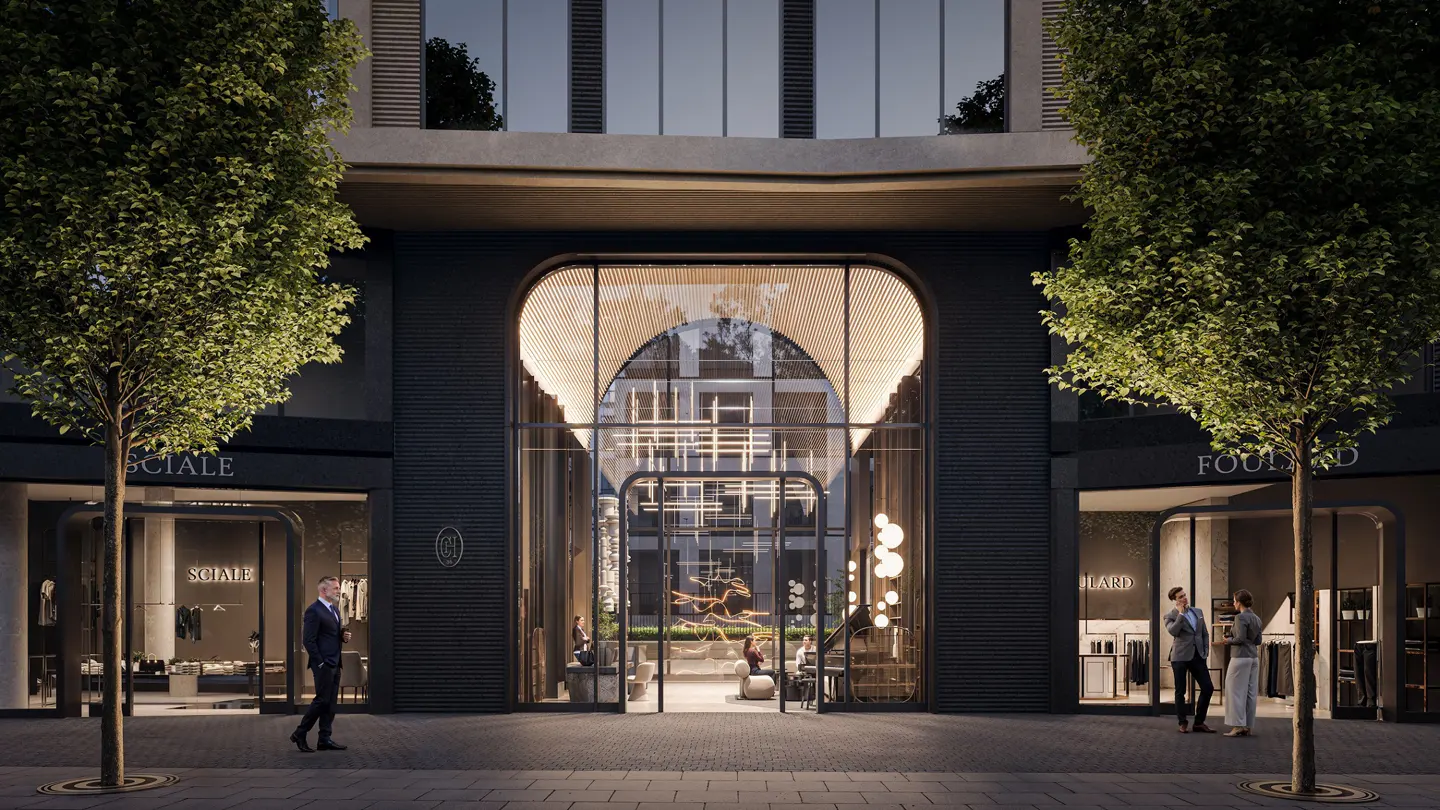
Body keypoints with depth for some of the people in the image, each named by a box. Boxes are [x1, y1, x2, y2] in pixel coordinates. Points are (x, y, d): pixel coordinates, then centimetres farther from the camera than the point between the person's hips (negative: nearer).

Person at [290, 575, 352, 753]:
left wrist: (344, 637, 4)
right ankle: (300, 734, 4)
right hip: (323, 665, -9)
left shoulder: (335, 610, 16)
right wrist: (319, 663, -17)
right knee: (322, 700, -7)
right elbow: (309, 640, -16)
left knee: (330, 703, 8)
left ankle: (325, 739, 11)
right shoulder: (314, 611, -13)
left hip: (334, 664, 9)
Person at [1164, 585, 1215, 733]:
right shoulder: (1170, 616, -2)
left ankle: (1199, 722, 10)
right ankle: (1183, 724, 11)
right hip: (1180, 657, -5)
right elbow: (1173, 631, -22)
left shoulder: (1198, 612, 13)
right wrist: (1181, 613, -17)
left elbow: (1205, 634, 17)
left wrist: (1205, 653, 6)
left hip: (1198, 656, 5)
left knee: (1208, 688, 0)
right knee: (1180, 691, 1)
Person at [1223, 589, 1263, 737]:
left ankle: (1238, 726, -5)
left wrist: (1229, 640, -2)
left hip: (1240, 657, -8)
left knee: (1236, 691, -3)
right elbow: (1258, 641, 14)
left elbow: (1240, 638, -19)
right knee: (1251, 692, 8)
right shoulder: (1256, 618, 12)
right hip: (1254, 657, 8)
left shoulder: (1241, 617, -13)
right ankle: (1247, 726, 11)